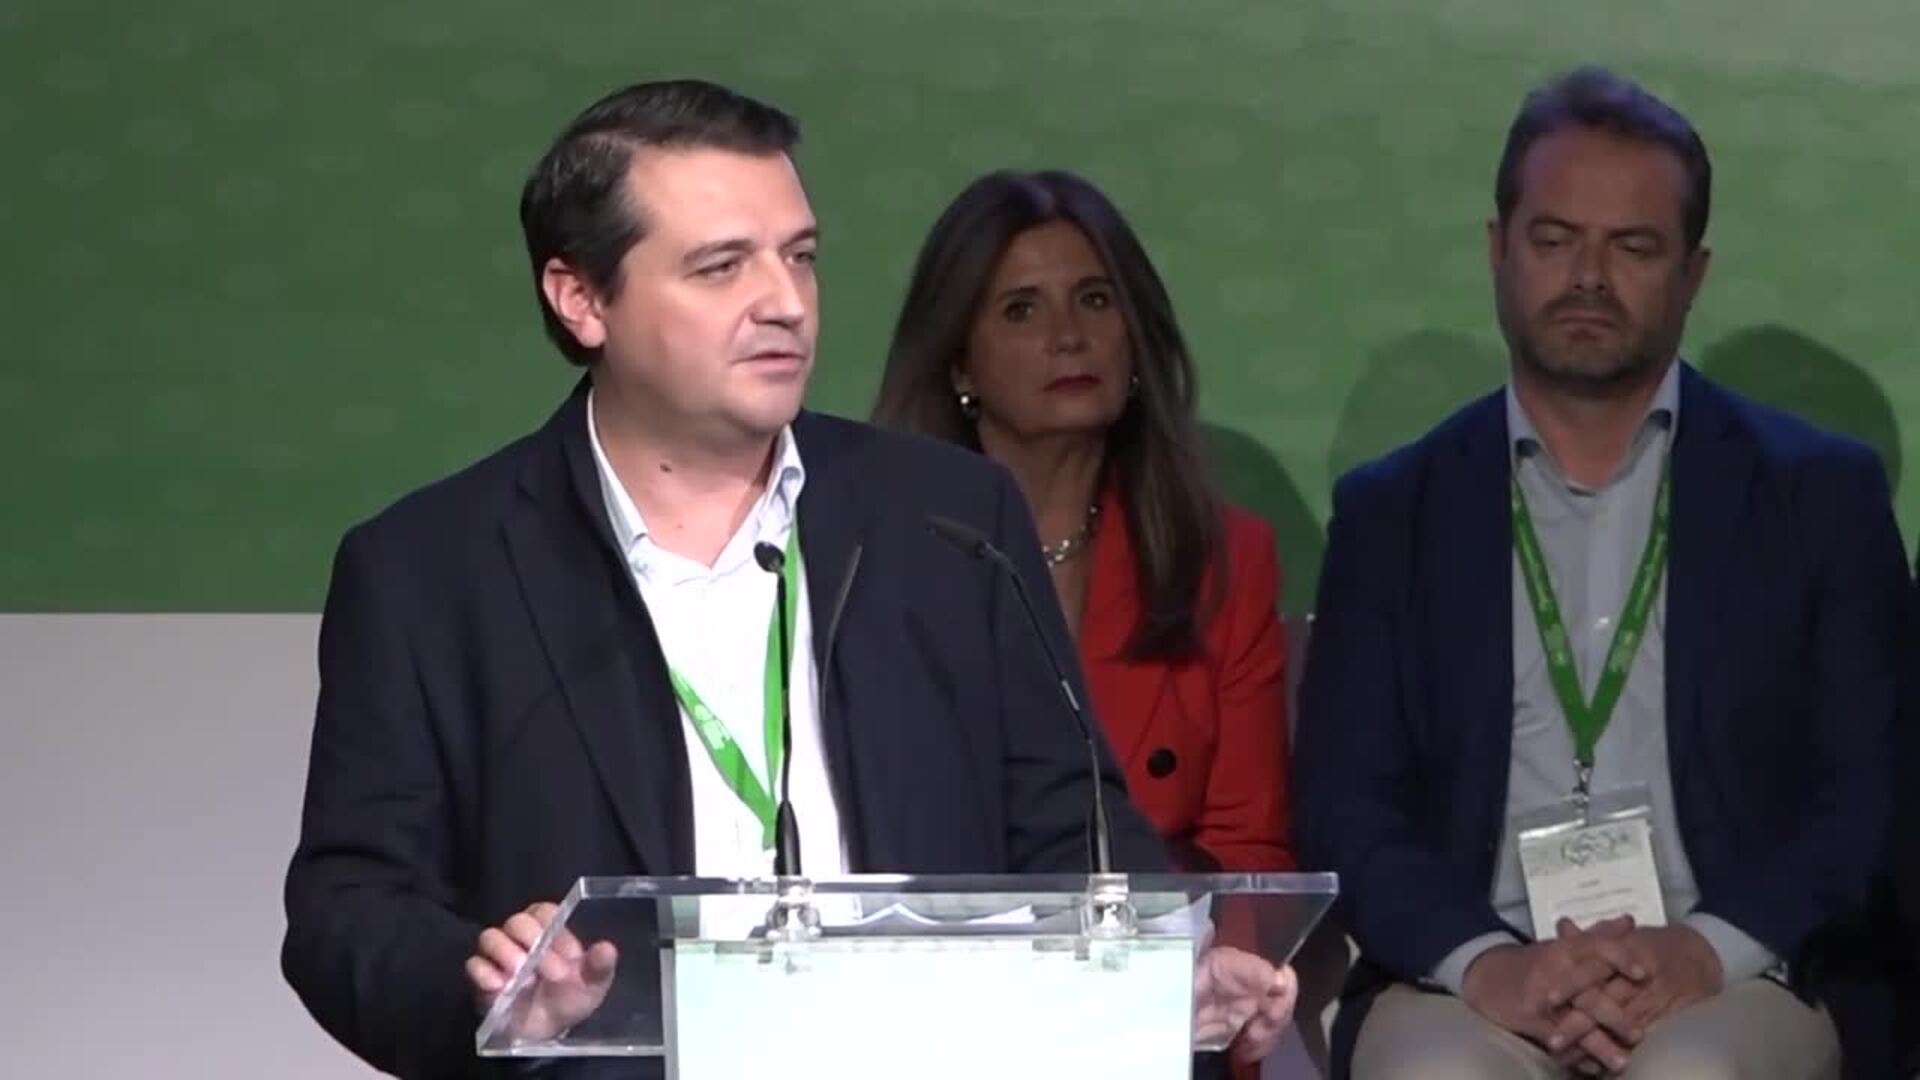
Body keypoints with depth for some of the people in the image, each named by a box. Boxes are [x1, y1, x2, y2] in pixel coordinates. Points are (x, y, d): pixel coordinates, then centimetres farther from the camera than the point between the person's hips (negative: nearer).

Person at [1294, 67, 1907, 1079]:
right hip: (1470, 985, 1)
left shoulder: (1820, 492, 11)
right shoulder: (1390, 510, 14)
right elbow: (1343, 803, 7)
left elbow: (1873, 791, 6)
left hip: (1728, 985, -1)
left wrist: (1711, 948, -12)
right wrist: (1484, 962, -13)